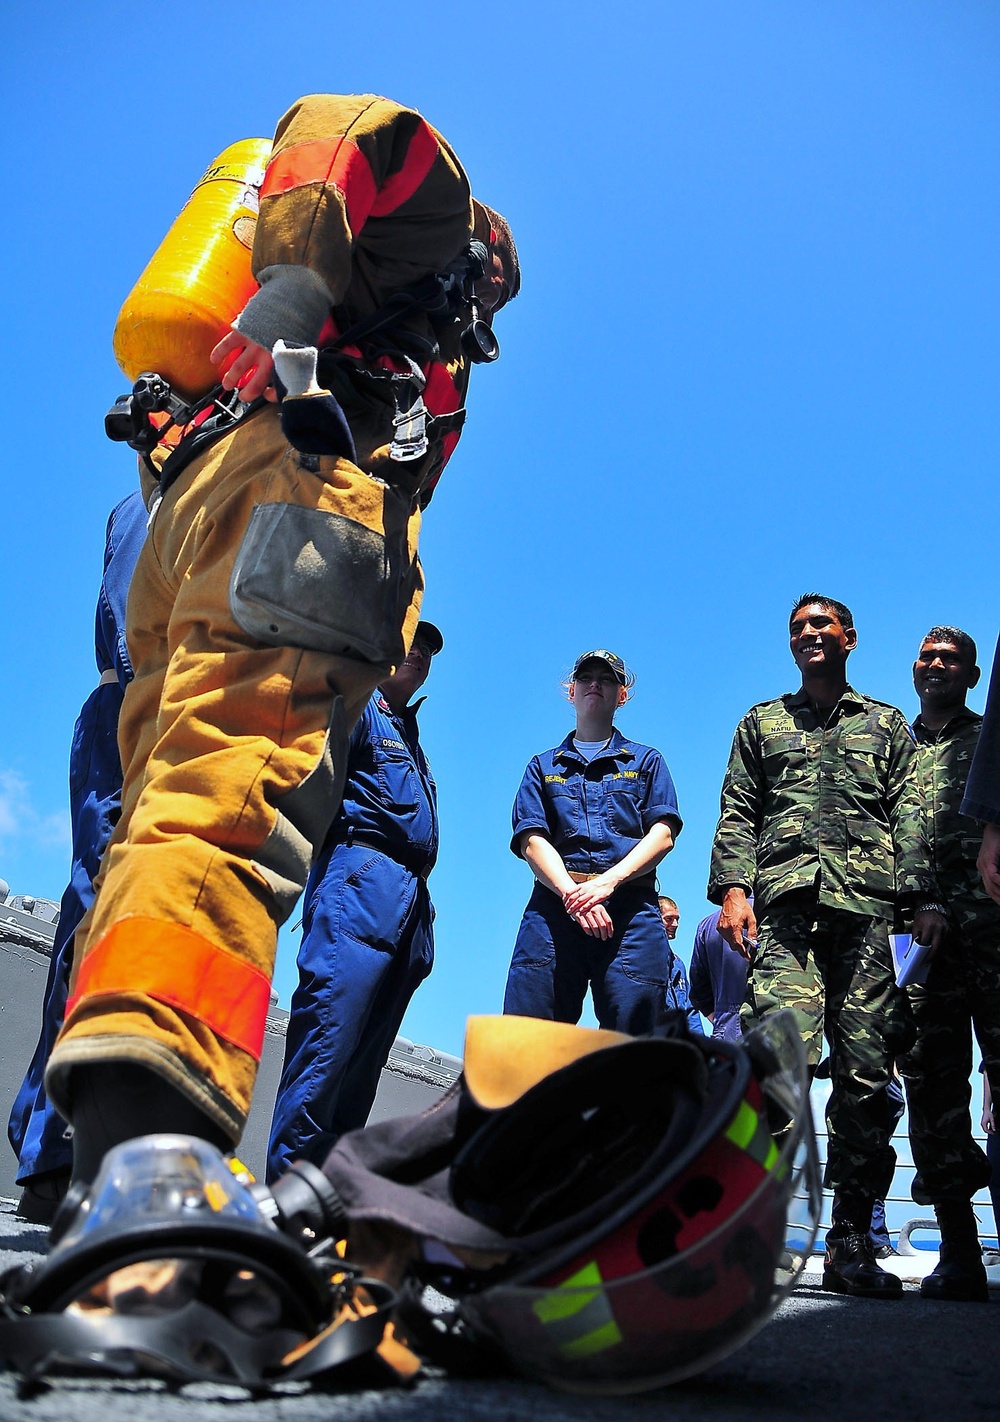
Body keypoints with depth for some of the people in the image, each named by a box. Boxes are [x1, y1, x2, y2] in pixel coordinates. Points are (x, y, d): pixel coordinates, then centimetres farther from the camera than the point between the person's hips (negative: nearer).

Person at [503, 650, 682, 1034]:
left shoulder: (646, 761, 23)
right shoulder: (543, 766, 24)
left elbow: (663, 834, 8)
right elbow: (531, 840, 8)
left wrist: (607, 882, -10)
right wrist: (570, 893, -12)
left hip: (630, 906, 0)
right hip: (553, 905, 1)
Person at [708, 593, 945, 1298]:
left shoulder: (887, 725, 23)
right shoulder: (762, 723, 23)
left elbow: (910, 816, 13)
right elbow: (737, 814, 14)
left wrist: (926, 896, -2)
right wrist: (732, 888, -2)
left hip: (865, 904, 1)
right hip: (785, 904, -1)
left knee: (866, 1069, -4)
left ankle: (851, 1245, 2)